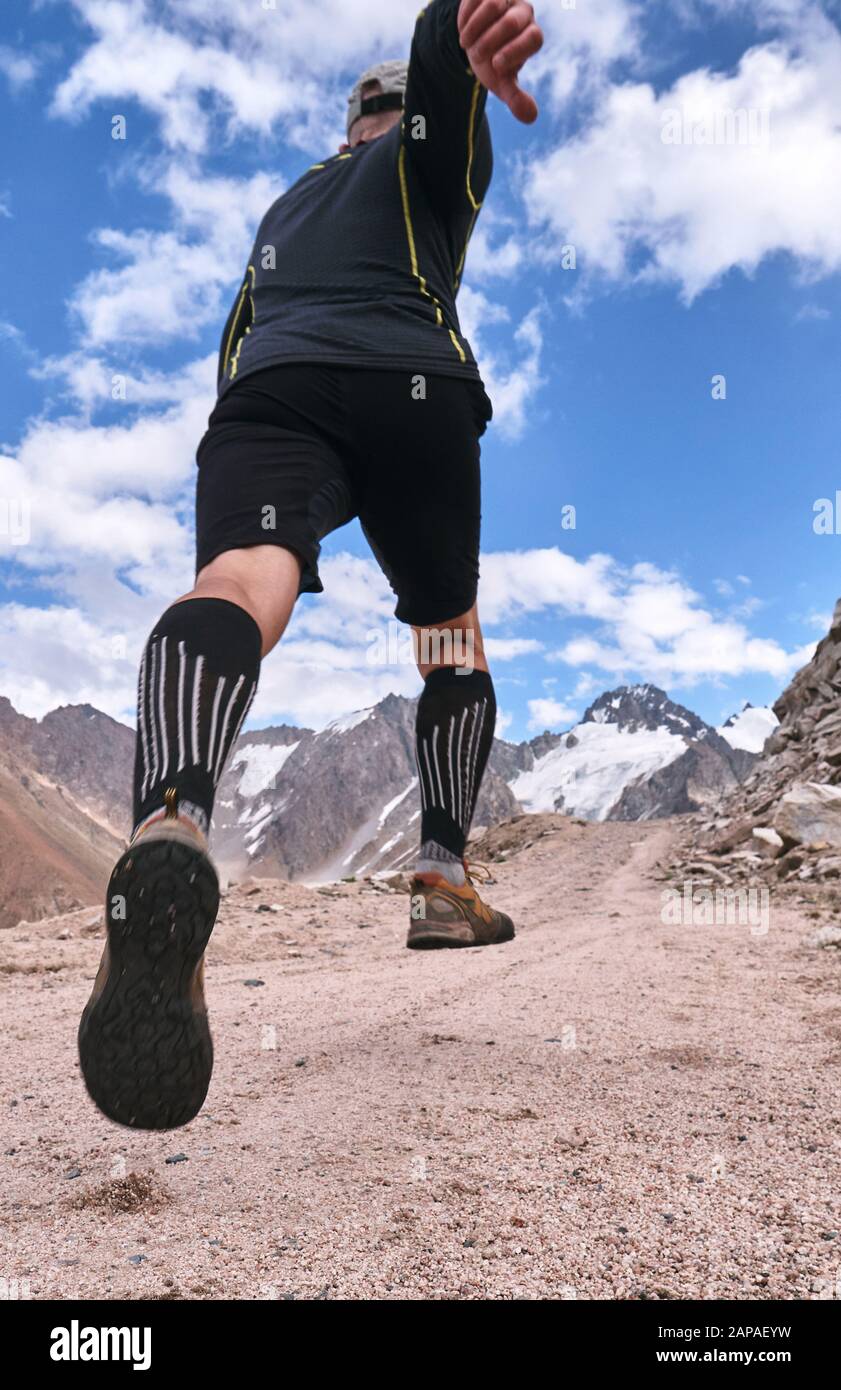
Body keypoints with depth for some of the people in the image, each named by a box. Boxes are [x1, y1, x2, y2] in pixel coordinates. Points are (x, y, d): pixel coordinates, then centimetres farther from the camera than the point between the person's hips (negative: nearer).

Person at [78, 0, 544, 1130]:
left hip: (265, 387, 3)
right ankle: (446, 881, 6)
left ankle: (171, 820, -60)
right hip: (410, 383, -2)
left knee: (243, 579, -28)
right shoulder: (436, 146, 26)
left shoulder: (286, 206, 42)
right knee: (451, 633, 14)